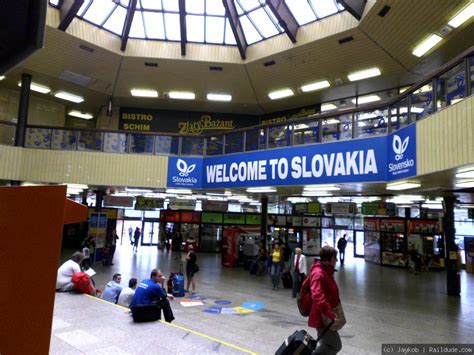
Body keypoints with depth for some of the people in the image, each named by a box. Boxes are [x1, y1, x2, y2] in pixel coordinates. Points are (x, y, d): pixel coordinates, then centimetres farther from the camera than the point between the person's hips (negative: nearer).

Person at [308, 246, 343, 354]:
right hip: (322, 317, -10)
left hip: (326, 315, 10)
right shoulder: (318, 273, -24)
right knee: (335, 346, -3)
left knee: (326, 344, 20)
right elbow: (317, 297, -34)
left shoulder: (326, 271, 8)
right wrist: (331, 315, -32)